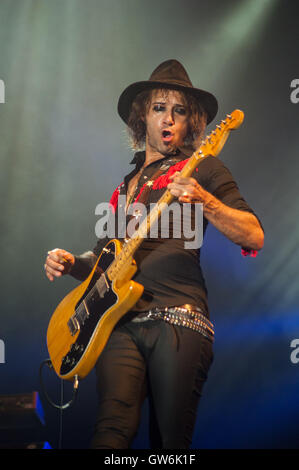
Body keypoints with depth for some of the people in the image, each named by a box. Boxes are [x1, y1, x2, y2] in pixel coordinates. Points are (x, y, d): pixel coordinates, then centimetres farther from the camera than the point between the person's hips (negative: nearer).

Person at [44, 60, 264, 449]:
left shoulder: (201, 169, 8)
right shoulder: (125, 185, 25)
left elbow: (255, 237, -4)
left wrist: (204, 200, -18)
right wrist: (72, 263, 10)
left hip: (178, 320, -3)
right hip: (121, 321, 4)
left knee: (170, 440, -4)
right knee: (113, 431, -17)